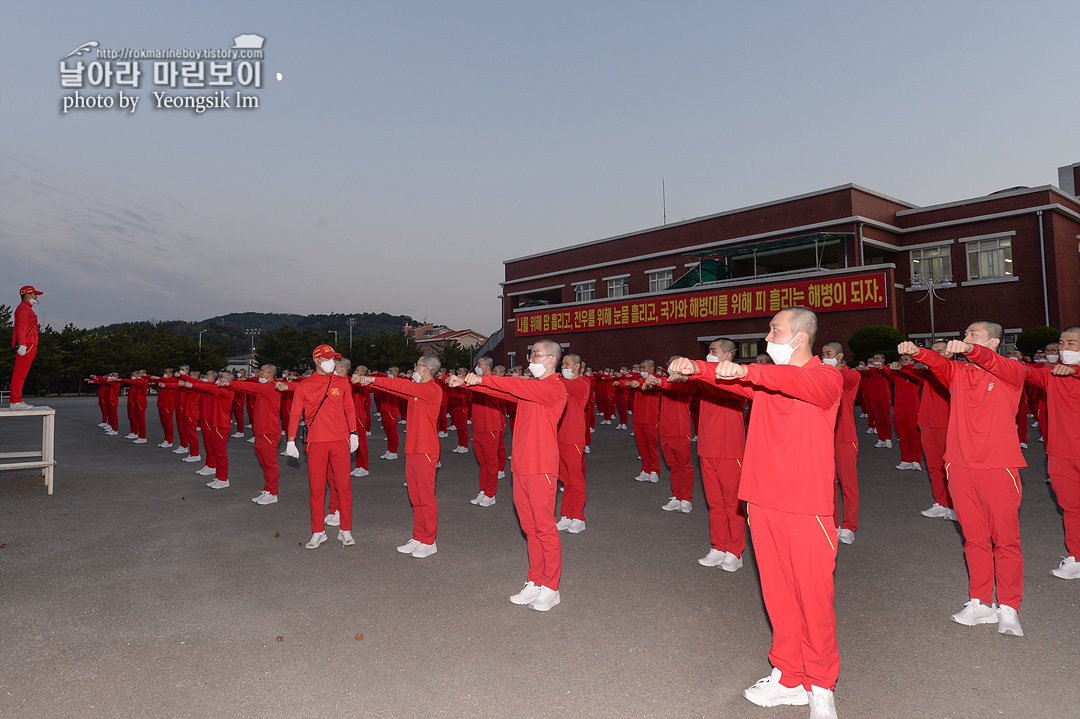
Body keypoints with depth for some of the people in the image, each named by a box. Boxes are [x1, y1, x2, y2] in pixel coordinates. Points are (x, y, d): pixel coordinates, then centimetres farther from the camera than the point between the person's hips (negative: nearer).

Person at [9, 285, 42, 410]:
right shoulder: (23, 308, -6)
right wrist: (22, 345, -23)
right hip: (26, 345, -11)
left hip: (29, 345, 11)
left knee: (20, 374, 13)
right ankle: (15, 402, -12)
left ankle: (13, 400, 18)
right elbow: (20, 327, -16)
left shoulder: (27, 309, 25)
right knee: (20, 373, -11)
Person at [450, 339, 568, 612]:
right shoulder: (530, 387, 17)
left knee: (545, 528, 0)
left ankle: (551, 589, 11)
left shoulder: (554, 387, -10)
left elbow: (518, 386, -23)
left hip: (541, 469, -8)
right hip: (521, 467, 8)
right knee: (530, 528, 13)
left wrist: (482, 379, -25)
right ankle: (535, 582, 23)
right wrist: (466, 381, 0)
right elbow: (502, 390, 10)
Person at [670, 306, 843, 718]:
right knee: (778, 595, 13)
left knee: (814, 597, 3)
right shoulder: (765, 378, 13)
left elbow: (800, 381, -27)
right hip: (763, 503, 5)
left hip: (806, 506, -5)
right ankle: (789, 678, 28)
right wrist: (695, 368, -17)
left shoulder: (826, 378, -5)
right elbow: (729, 377, 1)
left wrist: (748, 371, -40)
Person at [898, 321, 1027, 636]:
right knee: (974, 539, 11)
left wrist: (970, 350, -42)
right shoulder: (958, 372, 10)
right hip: (961, 466, 3)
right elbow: (938, 363, -11)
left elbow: (995, 365, -23)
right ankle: (980, 603, 22)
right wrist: (915, 352, -32)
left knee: (1006, 539, 3)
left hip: (999, 468, -3)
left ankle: (1007, 609, 14)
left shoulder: (1012, 373, 0)